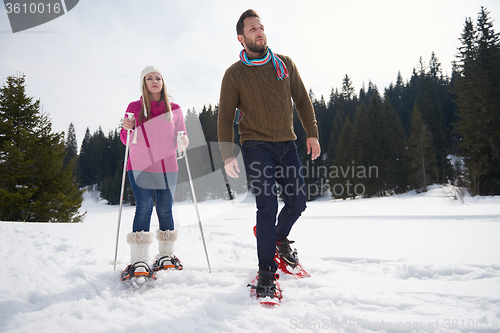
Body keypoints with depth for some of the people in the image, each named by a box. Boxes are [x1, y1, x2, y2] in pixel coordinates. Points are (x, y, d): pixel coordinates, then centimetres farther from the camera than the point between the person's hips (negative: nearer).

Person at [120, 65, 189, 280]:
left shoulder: (174, 109, 10)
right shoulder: (135, 107, 7)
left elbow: (180, 138, 13)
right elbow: (127, 140, 9)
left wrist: (183, 141, -9)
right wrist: (127, 128, -12)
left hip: (167, 167, 2)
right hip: (140, 167, -1)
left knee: (165, 210, 2)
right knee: (144, 208, -11)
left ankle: (166, 256, 16)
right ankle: (138, 261, -8)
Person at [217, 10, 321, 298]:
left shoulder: (285, 64, 9)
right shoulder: (234, 74, -1)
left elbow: (302, 100, 14)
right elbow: (225, 116, 0)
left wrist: (312, 133, 7)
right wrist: (228, 154, -8)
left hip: (287, 144, 4)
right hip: (257, 146, -4)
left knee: (297, 202, 5)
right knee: (268, 206, -11)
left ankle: (279, 237, 36)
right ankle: (266, 270, 3)